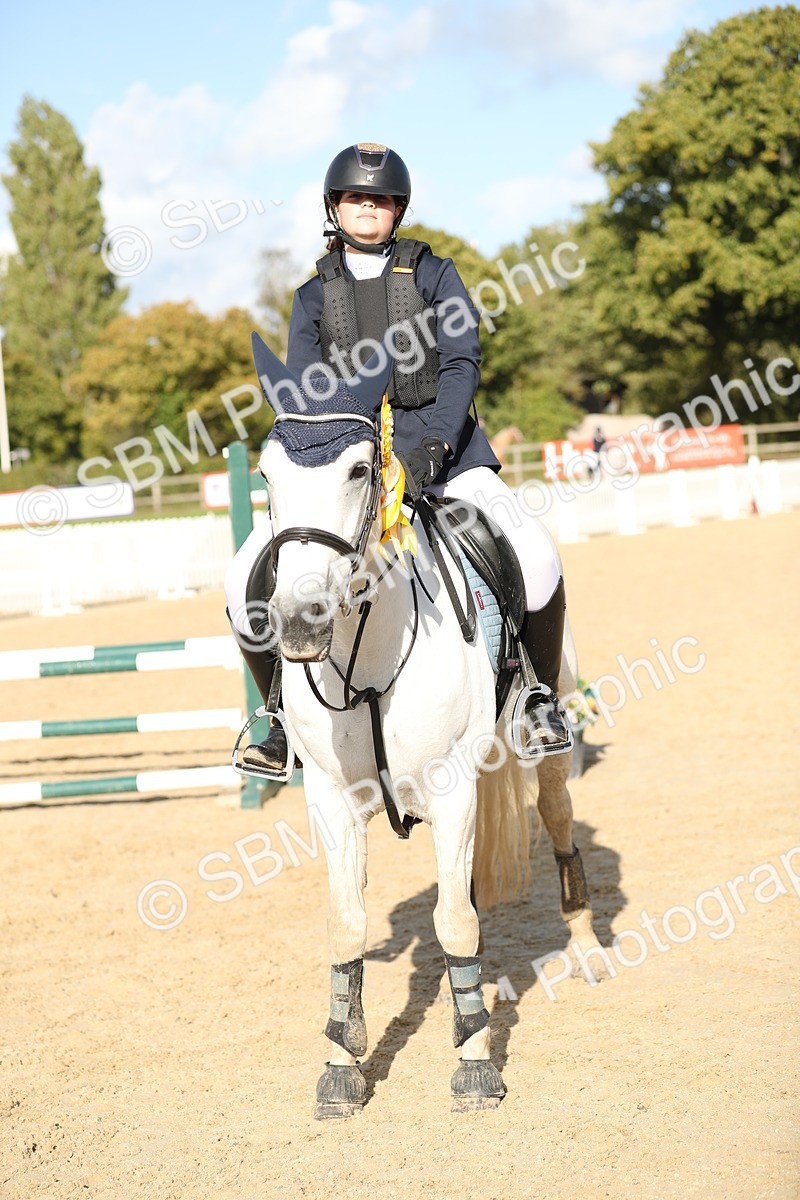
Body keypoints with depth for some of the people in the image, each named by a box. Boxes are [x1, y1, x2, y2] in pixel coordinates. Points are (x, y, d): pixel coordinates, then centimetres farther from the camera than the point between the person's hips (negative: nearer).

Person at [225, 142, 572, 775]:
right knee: (248, 579, -16)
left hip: (439, 444, -2)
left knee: (534, 557, -26)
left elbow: (462, 364, -3)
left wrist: (432, 445, -19)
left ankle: (542, 699, -1)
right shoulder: (314, 295, 13)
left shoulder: (433, 273, 9)